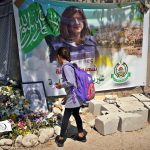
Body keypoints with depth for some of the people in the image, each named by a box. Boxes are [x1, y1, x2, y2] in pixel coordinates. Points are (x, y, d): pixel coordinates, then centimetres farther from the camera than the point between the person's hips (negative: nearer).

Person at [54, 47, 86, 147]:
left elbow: (70, 82, -25)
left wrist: (61, 85, -10)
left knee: (66, 118, 5)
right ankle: (81, 135, 33)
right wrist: (63, 84, 14)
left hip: (72, 97, -9)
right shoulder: (71, 65, 10)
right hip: (77, 96, 9)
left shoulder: (65, 66, -17)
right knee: (76, 115, 22)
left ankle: (61, 139, 18)